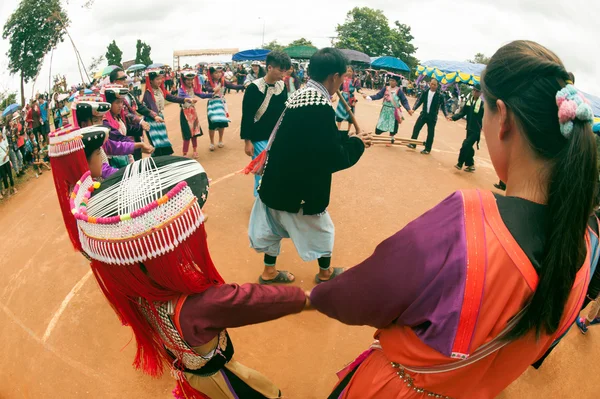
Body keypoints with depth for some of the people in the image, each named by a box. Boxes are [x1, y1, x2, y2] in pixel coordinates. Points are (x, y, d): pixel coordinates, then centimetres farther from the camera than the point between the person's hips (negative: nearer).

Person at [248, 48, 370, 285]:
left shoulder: (300, 95, 3)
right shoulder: (321, 107, -27)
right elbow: (332, 160, -24)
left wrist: (348, 137, 10)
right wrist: (357, 144, -8)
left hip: (278, 180, 8)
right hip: (299, 187, -8)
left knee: (274, 226, 21)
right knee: (321, 229, 16)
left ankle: (269, 272, 39)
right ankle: (325, 273, 39)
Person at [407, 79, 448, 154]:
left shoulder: (439, 95, -7)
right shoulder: (425, 92, 1)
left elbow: (443, 105, -1)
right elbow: (419, 101, 4)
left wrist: (446, 115, -8)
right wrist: (414, 109, -7)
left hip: (432, 117, -2)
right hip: (423, 114, 3)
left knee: (430, 133, 3)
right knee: (416, 128, -3)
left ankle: (427, 149, 12)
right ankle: (413, 144, 10)